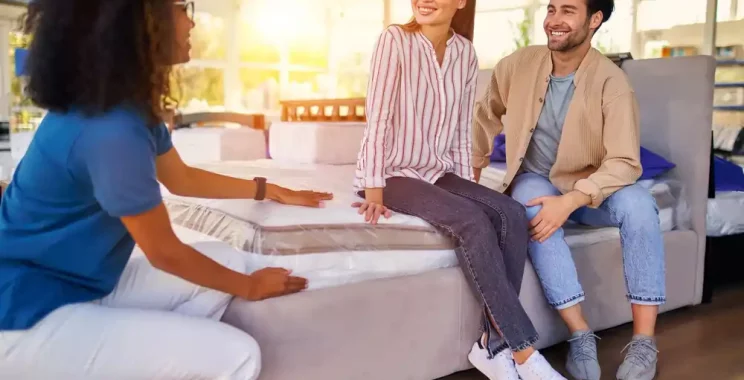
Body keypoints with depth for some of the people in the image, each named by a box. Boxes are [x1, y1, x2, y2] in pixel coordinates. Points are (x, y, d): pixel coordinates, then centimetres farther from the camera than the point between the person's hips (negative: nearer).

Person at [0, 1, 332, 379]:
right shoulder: (111, 129, -28)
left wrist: (272, 191, 22)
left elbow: (182, 178, 17)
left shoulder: (130, 103, 2)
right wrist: (250, 286, -3)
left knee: (226, 261, 6)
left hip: (86, 280, 10)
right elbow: (165, 252, -18)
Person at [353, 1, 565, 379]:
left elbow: (462, 131, 9)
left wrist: (467, 188, 2)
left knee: (511, 214, -19)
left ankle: (493, 344, -11)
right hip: (392, 173, -5)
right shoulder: (394, 40, -9)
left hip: (438, 172, 6)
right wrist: (374, 191, -20)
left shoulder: (465, 51, 6)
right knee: (473, 221, -28)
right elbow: (378, 119, -15)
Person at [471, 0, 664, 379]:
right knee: (536, 211, -35)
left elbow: (624, 162, -24)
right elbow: (487, 116, 9)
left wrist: (570, 201, -38)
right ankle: (581, 334, -27)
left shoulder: (611, 82, -17)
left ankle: (644, 341, -24)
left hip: (590, 186, -1)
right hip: (534, 180, 1)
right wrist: (471, 171, 5)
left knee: (637, 202, -32)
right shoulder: (518, 65, -8)